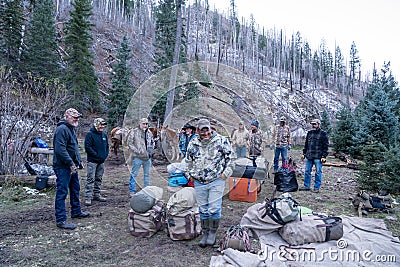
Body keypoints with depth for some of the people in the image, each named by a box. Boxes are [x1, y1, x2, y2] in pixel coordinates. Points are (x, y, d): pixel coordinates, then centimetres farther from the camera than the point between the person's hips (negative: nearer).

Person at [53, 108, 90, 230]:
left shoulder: (72, 129, 16)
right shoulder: (62, 129, -17)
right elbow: (60, 149, -25)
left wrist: (79, 161, 16)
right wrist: (71, 163, -24)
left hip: (72, 166, 11)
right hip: (63, 167, -11)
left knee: (75, 189, 20)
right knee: (62, 192, -4)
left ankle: (76, 212, 34)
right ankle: (61, 220, 3)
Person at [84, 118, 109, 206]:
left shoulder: (104, 135, 13)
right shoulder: (90, 134, -8)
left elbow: (107, 146, 19)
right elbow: (87, 147, -14)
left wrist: (105, 155, 3)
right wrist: (97, 155, -17)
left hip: (102, 161, 7)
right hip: (92, 161, -7)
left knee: (99, 179, 14)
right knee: (91, 179, -6)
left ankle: (97, 195, 25)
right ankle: (88, 197, -2)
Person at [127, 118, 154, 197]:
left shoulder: (149, 133, 12)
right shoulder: (134, 132, -5)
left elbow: (152, 143, 24)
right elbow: (130, 143, -8)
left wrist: (151, 150, 6)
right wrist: (137, 151, -16)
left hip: (147, 157, 5)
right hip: (137, 157, -5)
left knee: (147, 174, 13)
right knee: (134, 174, 1)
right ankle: (132, 191, 11)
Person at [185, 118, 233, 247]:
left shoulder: (221, 141, -5)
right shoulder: (193, 144, 5)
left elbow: (230, 157, 2)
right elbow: (188, 160, 19)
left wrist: (226, 173, -3)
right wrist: (190, 174, 12)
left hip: (216, 181, -3)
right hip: (199, 182, 3)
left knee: (214, 209, -2)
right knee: (203, 209, 12)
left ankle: (213, 232, 21)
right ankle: (205, 232, 28)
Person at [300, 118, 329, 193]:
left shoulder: (323, 133, -2)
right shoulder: (309, 133, 14)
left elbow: (325, 146, -5)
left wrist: (324, 156, -11)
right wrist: (304, 153, 14)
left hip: (318, 157, -5)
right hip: (309, 156, 5)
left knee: (318, 172, 2)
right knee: (307, 171, 9)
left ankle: (316, 187, 12)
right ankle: (306, 186, 19)